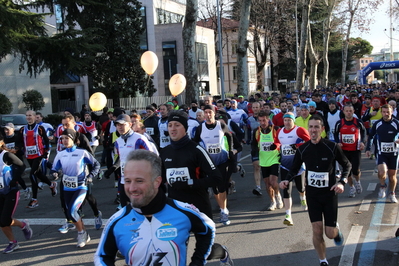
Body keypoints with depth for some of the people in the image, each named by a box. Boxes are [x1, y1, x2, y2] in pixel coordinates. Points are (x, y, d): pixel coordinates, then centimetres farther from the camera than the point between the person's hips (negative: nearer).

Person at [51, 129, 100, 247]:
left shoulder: (82, 153, -7)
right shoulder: (60, 154, 2)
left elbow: (96, 164, 3)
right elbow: (54, 169, 5)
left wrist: (91, 176, -9)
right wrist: (54, 173, -17)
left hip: (80, 187, -5)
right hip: (67, 189, 5)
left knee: (71, 211, -21)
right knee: (70, 214, 9)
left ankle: (81, 233, 3)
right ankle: (85, 235, 30)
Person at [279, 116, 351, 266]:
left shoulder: (332, 147, -12)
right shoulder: (302, 150, -5)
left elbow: (347, 165, 1)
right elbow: (294, 169, 8)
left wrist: (342, 182, -15)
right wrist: (287, 180, -12)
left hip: (329, 193, -1)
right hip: (312, 194, 2)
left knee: (330, 234, 3)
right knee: (317, 231, -3)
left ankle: (336, 229, 41)